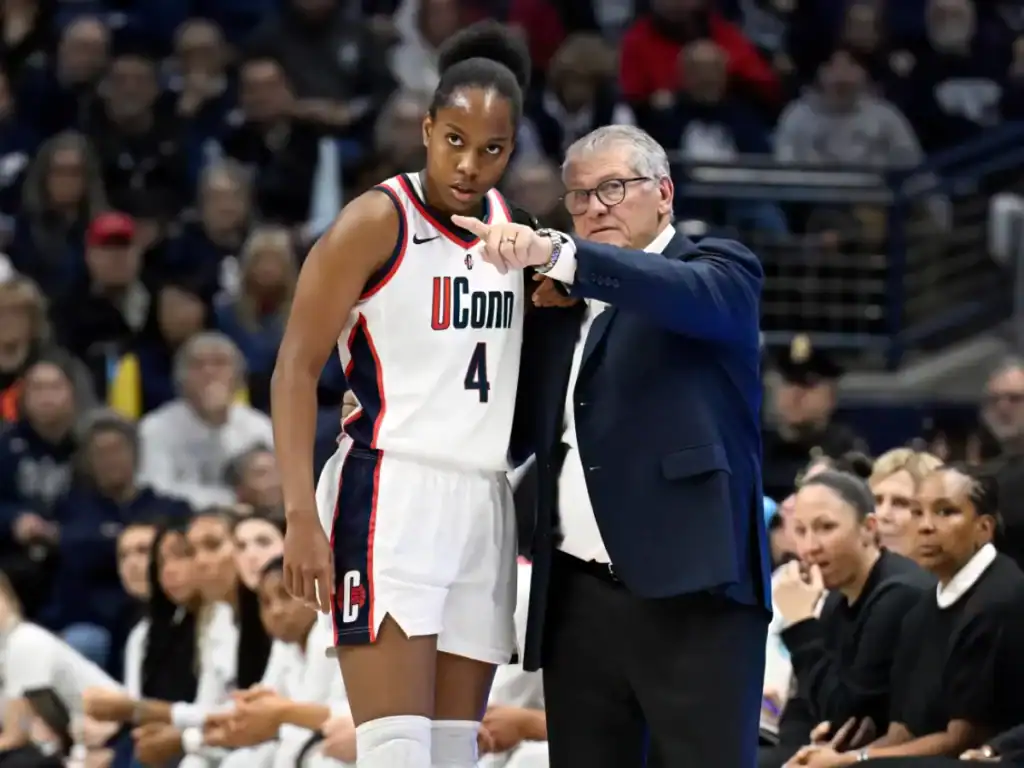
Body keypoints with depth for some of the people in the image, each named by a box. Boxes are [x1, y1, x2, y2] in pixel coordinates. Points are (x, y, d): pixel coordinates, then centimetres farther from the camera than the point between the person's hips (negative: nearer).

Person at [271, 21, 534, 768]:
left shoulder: (509, 226, 13)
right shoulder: (378, 222, -6)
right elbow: (296, 370, -9)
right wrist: (301, 515, -19)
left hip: (484, 503, 7)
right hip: (390, 493, -7)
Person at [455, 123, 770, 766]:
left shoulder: (722, 270, 4)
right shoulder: (558, 307, 21)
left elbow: (688, 295, -20)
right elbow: (518, 433, 22)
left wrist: (559, 254, -34)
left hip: (691, 592, -6)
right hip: (579, 596, 6)